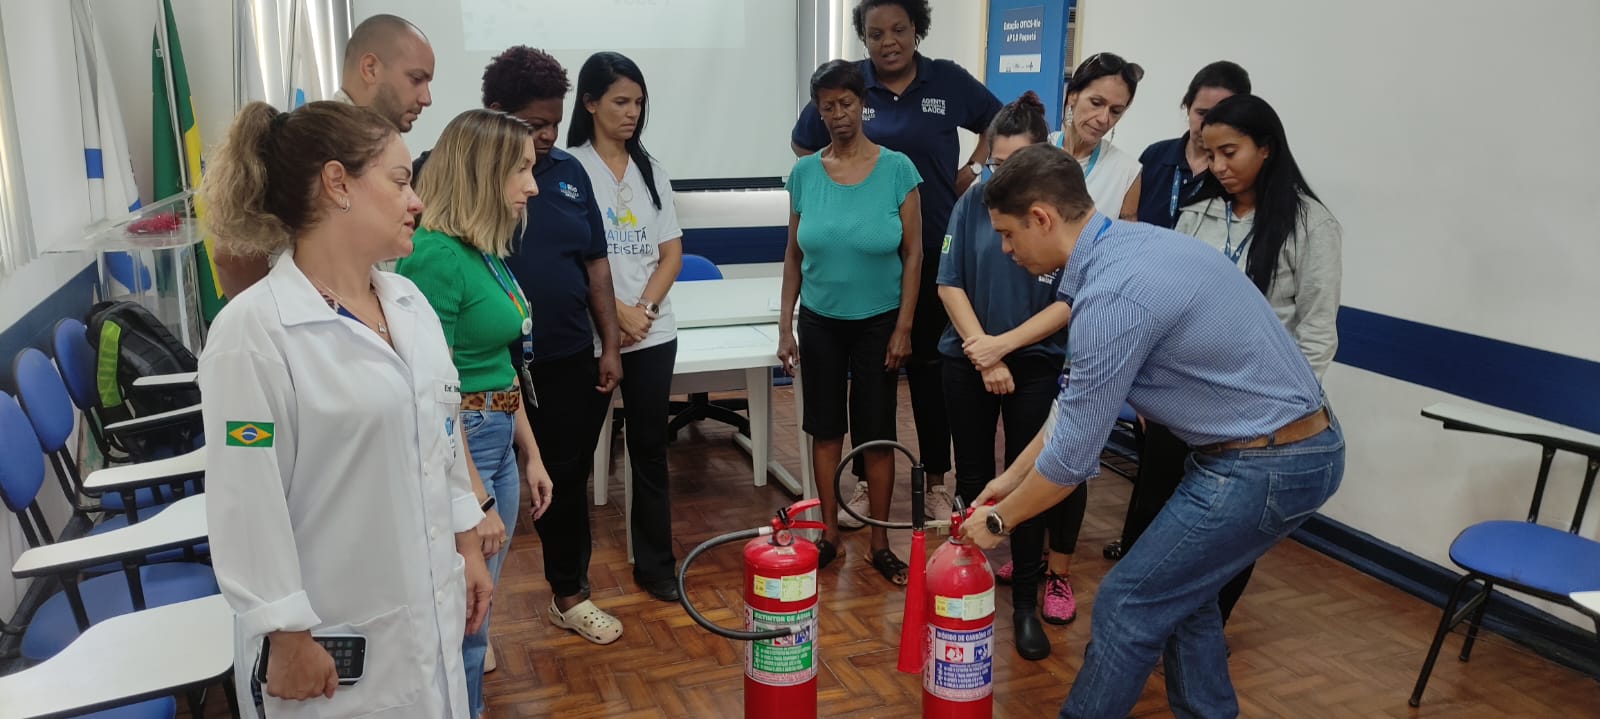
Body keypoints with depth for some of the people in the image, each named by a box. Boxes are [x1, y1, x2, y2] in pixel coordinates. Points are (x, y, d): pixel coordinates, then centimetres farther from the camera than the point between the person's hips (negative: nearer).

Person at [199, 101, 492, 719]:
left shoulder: (409, 301, 4)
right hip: (337, 633, -6)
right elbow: (249, 503, -16)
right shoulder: (254, 330, -18)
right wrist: (289, 638, -13)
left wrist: (468, 546, 13)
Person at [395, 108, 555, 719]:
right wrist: (477, 501, -17)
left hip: (499, 440, 9)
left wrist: (529, 453, 18)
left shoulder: (488, 251, 8)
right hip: (454, 448, -9)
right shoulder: (435, 255, -19)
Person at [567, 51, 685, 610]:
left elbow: (671, 252, 8)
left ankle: (655, 563, 19)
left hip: (653, 332, 4)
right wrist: (619, 312, -14)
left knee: (650, 447, 8)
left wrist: (644, 308, -7)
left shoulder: (650, 169, 11)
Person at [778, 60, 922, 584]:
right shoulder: (805, 173, -2)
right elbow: (794, 255, 3)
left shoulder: (897, 169, -9)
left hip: (878, 322, -2)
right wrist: (785, 326, 1)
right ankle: (829, 534, 23)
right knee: (825, 428, 10)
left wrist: (903, 327, -9)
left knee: (877, 433, 5)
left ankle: (880, 543, 18)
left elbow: (913, 255, -6)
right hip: (820, 322, 2)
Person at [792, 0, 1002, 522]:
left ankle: (937, 481, 22)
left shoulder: (949, 81, -1)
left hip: (934, 248, 0)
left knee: (930, 365, 9)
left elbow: (999, 123, 16)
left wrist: (973, 170, 4)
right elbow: (803, 144, 12)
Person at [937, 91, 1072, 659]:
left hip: (1037, 362, -2)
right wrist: (984, 354, -9)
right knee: (973, 475, 12)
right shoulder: (975, 201, -4)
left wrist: (1005, 344, -15)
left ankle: (1026, 603, 14)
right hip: (968, 358, 2)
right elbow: (950, 282, -3)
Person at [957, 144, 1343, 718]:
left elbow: (1072, 456, -18)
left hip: (1264, 466, -9)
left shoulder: (1113, 294, -25)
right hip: (1297, 446, 9)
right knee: (1180, 589, 22)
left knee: (1129, 605, 2)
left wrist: (1000, 519, -1)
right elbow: (1082, 395, 15)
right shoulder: (1129, 246, 6)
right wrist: (1012, 476, 19)